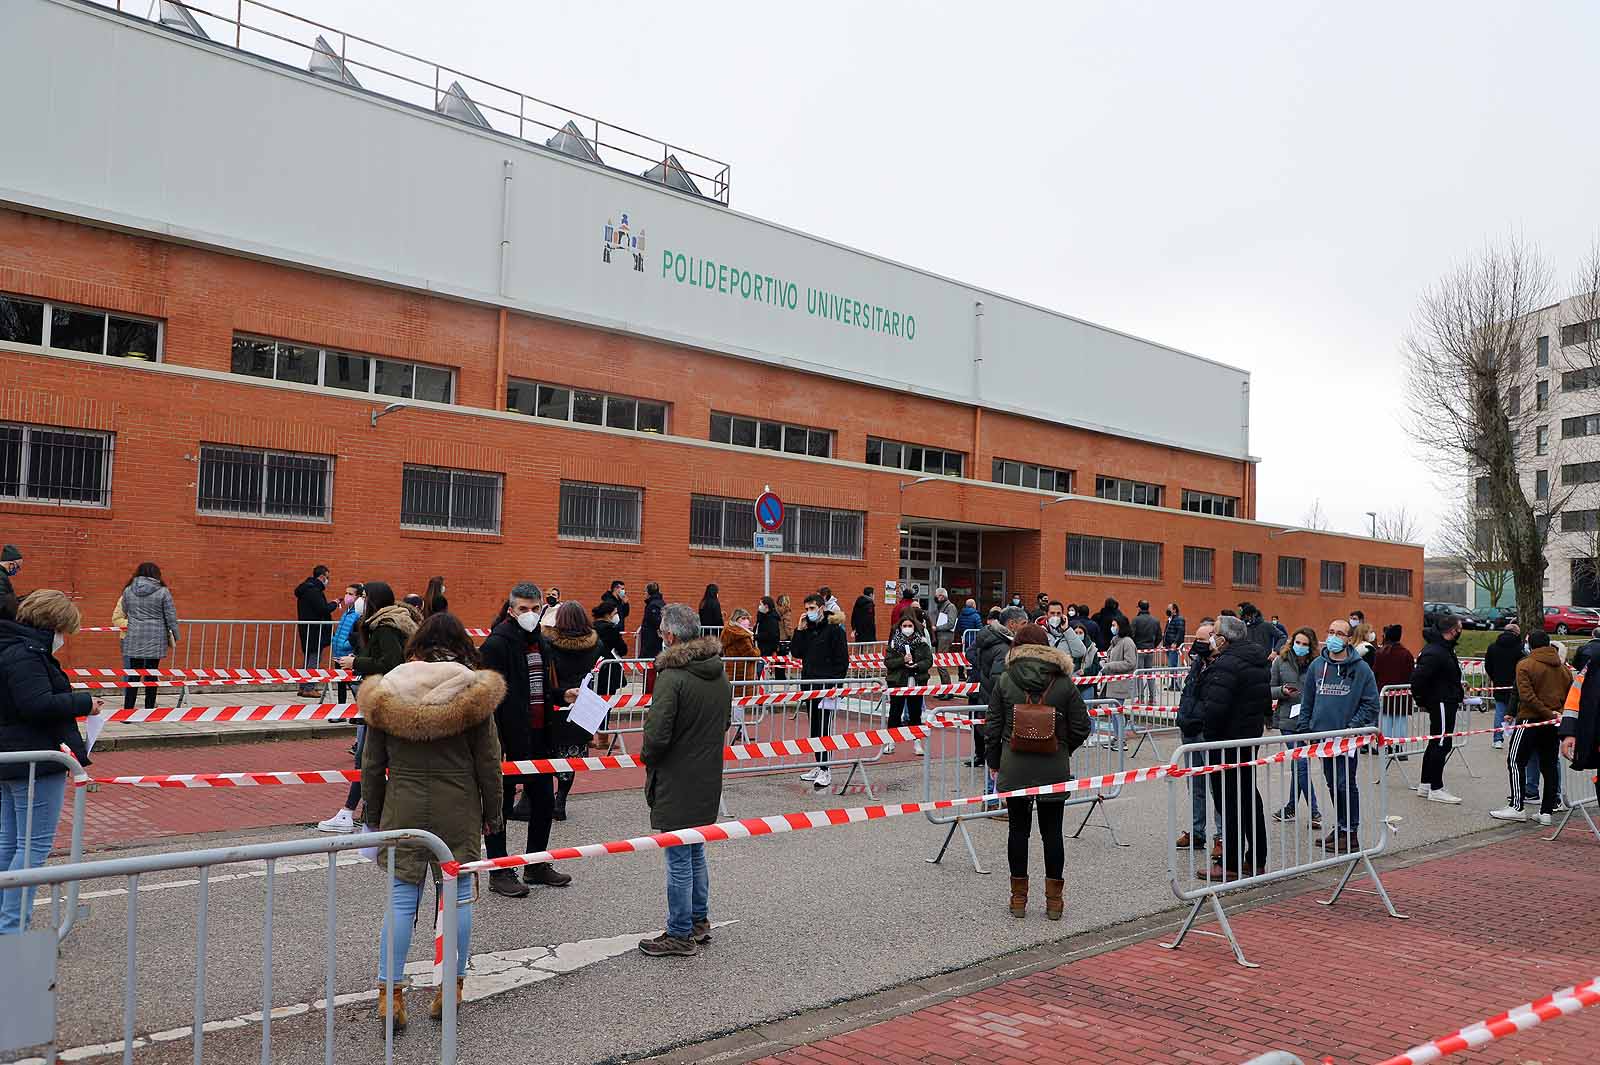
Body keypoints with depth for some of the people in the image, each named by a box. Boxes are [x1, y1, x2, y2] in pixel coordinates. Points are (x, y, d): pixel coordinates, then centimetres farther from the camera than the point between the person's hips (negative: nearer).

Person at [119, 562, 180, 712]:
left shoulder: (128, 590, 4)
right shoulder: (163, 591, -5)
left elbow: (125, 612, 13)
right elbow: (171, 616, -3)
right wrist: (174, 636, 6)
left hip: (134, 639, 2)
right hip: (155, 640, -2)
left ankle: (127, 710, 5)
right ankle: (149, 711, 10)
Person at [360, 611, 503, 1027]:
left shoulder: (386, 693, 1)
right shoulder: (473, 692, -6)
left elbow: (372, 766, 6)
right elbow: (487, 763, -3)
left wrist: (374, 816, 17)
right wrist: (491, 813, 8)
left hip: (403, 809, 2)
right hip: (457, 810, -1)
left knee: (401, 898, 9)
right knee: (458, 895, 10)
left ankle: (389, 992, 9)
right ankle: (452, 987, 18)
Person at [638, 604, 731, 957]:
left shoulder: (673, 678, -22)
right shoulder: (719, 675, 5)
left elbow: (657, 735, -24)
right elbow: (726, 722, 16)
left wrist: (647, 757, -4)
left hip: (676, 782, -8)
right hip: (709, 778, 8)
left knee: (679, 858, 3)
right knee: (695, 851, 22)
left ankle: (680, 935, 13)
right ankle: (700, 921, 33)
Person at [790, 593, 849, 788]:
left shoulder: (834, 629, -7)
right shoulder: (807, 628, 13)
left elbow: (843, 659, -8)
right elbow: (796, 653, 7)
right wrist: (799, 630, -1)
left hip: (827, 685, -7)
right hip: (809, 683, 7)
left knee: (823, 728, -10)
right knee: (814, 727, 11)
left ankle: (825, 771, -9)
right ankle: (819, 766, 19)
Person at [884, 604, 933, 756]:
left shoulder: (921, 641, 2)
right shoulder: (894, 642, -1)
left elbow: (929, 660, -1)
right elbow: (888, 661, -6)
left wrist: (916, 665, -17)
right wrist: (903, 660, -19)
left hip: (917, 681, 1)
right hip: (897, 682, -1)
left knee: (915, 712, 6)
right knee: (895, 712, 4)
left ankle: (916, 741, 16)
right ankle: (891, 741, 14)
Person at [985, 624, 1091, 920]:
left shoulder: (1004, 682, -3)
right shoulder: (1064, 683, -2)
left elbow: (993, 726, -1)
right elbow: (1081, 727, 0)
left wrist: (993, 762, 12)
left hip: (1014, 770, 0)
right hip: (1054, 770, 1)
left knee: (1018, 830, 9)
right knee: (1052, 832, 9)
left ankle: (1018, 898, 16)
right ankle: (1054, 900, 15)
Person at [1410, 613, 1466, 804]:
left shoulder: (1444, 648, 13)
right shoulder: (1434, 652, -22)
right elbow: (1418, 677, -27)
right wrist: (1421, 700, -16)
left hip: (1447, 703, 11)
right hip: (1441, 704, -11)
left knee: (1436, 744, 16)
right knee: (1442, 744, -5)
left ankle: (1425, 785, 23)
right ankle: (1436, 789, 1)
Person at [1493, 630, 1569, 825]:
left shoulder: (1525, 665, -8)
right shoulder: (1564, 668, 10)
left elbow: (1527, 696, -18)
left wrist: (1548, 713, -15)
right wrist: (1555, 714, 9)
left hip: (1531, 721, -6)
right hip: (1554, 723, 6)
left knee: (1516, 761, 0)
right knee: (1549, 765, 10)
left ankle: (1517, 807, -4)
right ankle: (1547, 811, 10)